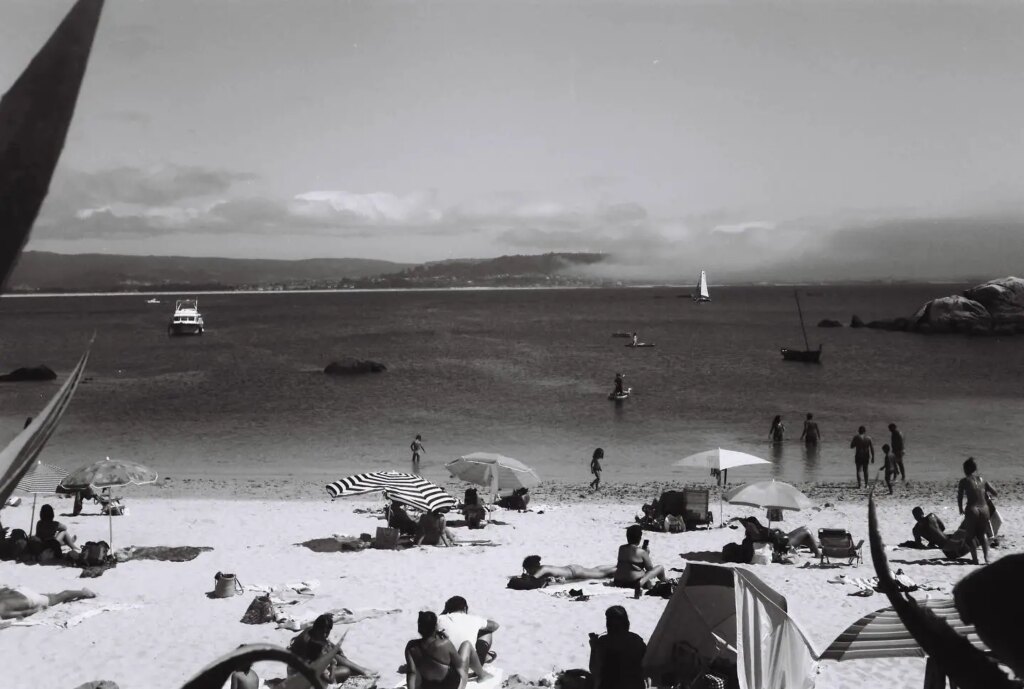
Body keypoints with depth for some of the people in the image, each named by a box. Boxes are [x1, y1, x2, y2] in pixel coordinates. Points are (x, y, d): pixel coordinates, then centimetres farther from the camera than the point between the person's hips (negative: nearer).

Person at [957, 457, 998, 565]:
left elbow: (959, 497, -1)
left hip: (972, 510, -4)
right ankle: (986, 557, 7)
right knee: (983, 534, 21)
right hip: (984, 509, 4)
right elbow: (995, 493, 11)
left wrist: (961, 509, 14)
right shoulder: (982, 480, 9)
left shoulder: (964, 481, -1)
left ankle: (975, 559, 4)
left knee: (971, 536, 12)